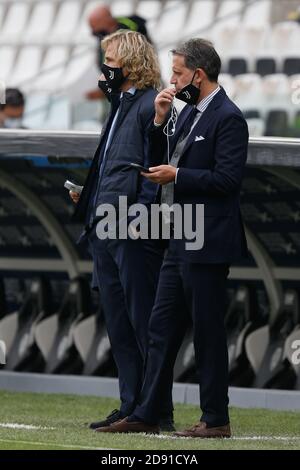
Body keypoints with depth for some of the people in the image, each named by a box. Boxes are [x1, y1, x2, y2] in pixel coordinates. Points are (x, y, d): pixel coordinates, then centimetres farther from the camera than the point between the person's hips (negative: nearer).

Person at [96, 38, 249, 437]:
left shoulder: (229, 118, -14)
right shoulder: (189, 112, 14)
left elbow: (227, 179, -20)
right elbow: (162, 160, 18)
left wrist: (177, 176, -14)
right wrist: (160, 121, 4)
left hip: (208, 244, -9)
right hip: (180, 240, 9)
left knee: (208, 330, -2)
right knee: (162, 328, 10)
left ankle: (216, 419, 5)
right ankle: (145, 415, 13)